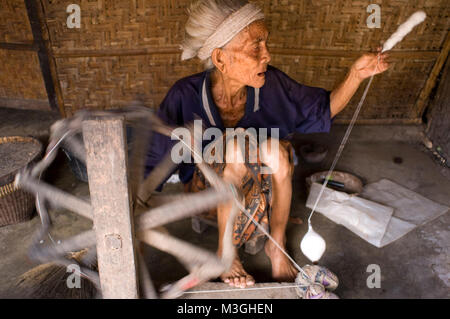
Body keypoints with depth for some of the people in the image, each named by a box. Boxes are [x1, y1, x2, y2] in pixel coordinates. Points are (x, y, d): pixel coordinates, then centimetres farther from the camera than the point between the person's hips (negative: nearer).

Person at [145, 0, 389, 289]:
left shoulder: (271, 85, -16)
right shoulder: (185, 97, -23)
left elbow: (323, 110, -3)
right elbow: (154, 165, -17)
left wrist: (356, 74, -16)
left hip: (267, 186, 3)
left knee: (276, 151, -31)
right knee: (236, 147, -34)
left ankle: (277, 245, -7)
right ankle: (225, 251, -13)